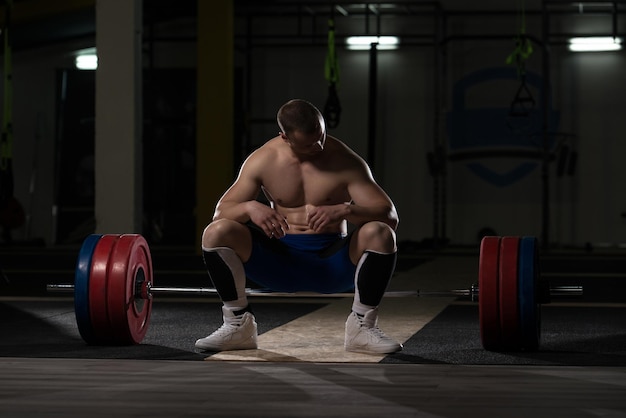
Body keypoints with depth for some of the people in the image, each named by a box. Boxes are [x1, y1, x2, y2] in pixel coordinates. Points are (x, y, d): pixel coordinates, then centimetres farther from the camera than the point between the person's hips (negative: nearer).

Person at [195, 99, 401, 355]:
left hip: (331, 262, -1)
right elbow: (221, 212, -5)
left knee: (380, 233, -31)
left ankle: (363, 328, -16)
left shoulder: (345, 161, -10)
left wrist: (344, 211, -36)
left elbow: (390, 217, -16)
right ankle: (238, 326, -9)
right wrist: (250, 207, -30)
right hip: (279, 258, 1)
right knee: (216, 232, -23)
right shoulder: (262, 160, -5)